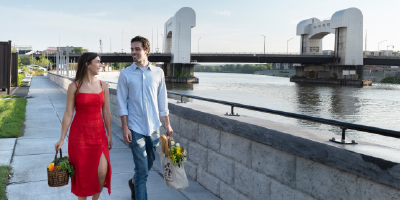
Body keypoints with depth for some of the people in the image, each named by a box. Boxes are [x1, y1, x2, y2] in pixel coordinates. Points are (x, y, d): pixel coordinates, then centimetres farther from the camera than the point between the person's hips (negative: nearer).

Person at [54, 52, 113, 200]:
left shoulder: (103, 86, 5)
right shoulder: (74, 87, -5)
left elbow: (106, 112, 9)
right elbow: (68, 113, -2)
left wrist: (109, 135, 9)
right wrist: (62, 139, -2)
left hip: (98, 133, 3)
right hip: (79, 133, -2)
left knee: (102, 170, -7)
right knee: (82, 172, 5)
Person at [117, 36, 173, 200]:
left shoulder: (158, 73, 4)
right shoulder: (125, 74, -1)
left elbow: (162, 101, 8)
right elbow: (122, 103, -2)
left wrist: (167, 124, 6)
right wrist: (125, 128, -8)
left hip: (153, 127, 3)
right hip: (135, 128, -3)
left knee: (148, 164, 18)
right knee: (142, 169, -4)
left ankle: (134, 183, 46)